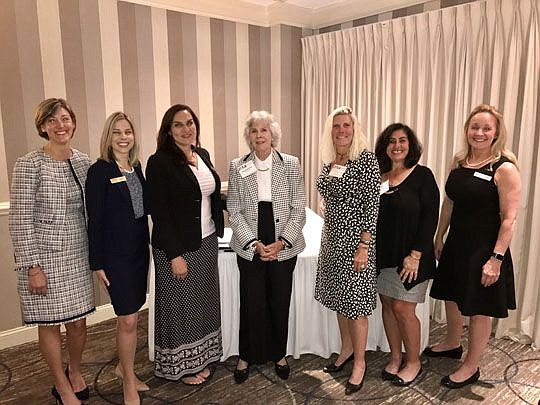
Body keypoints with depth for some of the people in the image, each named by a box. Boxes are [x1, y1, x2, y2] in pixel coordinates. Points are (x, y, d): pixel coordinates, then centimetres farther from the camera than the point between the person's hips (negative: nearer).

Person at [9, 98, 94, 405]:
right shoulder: (29, 165, -12)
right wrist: (33, 267, -13)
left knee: (78, 321, 14)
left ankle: (75, 372, 42)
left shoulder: (83, 161, 3)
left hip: (79, 256, 4)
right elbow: (20, 221, -12)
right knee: (50, 324, 10)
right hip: (45, 257, -4)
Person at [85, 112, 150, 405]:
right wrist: (97, 263, -11)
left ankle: (123, 366, 37)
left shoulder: (136, 167, 8)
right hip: (115, 254, -6)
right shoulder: (99, 171, -11)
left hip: (139, 250, 6)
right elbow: (94, 220, -11)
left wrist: (148, 245, 13)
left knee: (130, 315, 16)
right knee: (128, 320, -1)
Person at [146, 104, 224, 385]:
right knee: (181, 306, 9)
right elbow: (159, 213, -17)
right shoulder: (160, 162, -14)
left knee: (205, 303, 17)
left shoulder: (203, 155, 7)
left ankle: (201, 358, 37)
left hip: (207, 243, 7)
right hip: (178, 248, -7)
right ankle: (181, 366, 30)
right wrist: (175, 255, -18)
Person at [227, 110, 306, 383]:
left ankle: (278, 355, 34)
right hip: (249, 249, 0)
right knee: (251, 304, 8)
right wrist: (255, 244, -11)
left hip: (284, 248, 0)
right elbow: (234, 212, -1)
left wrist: (280, 243, -11)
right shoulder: (237, 167, 0)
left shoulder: (291, 165, -1)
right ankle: (247, 356, 30)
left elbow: (299, 210, -2)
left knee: (280, 303, 11)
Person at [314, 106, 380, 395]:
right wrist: (328, 237, 17)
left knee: (355, 301, 2)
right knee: (338, 296, 17)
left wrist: (364, 246, -19)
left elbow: (372, 205, -15)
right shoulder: (329, 162, 9)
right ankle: (346, 350, 36)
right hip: (332, 238, 7)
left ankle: (360, 363, 21)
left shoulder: (366, 159, -12)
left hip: (355, 239, -7)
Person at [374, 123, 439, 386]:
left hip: (410, 256, -4)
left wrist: (415, 255, -15)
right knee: (387, 306, 11)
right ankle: (395, 358, 30)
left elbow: (430, 217, -11)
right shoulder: (378, 177, 6)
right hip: (383, 255, 5)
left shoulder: (422, 175, -7)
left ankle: (413, 362, 22)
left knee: (403, 309, 0)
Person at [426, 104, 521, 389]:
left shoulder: (504, 169, -15)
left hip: (485, 249, -6)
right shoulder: (459, 162, 4)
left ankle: (471, 367, 27)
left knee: (479, 309, 8)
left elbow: (509, 218, -16)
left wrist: (496, 258, -19)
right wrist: (439, 237, 13)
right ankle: (452, 344, 45)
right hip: (456, 245, 6)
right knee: (451, 297, 21)